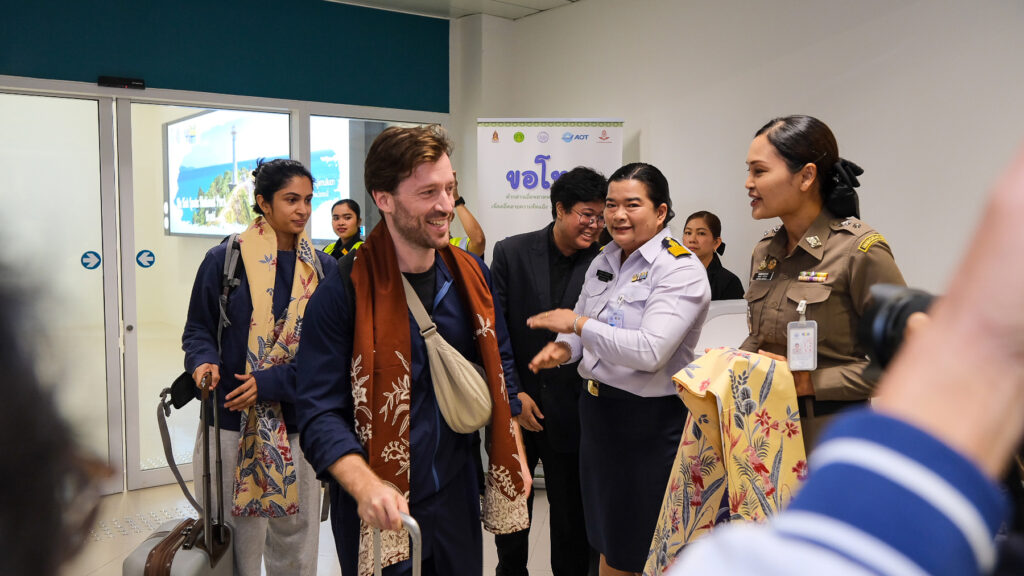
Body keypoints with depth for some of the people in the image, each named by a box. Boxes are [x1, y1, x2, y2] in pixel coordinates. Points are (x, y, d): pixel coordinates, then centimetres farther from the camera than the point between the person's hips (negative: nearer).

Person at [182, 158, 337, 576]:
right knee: (238, 534, 3)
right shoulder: (225, 259, -1)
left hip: (300, 423, 2)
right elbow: (198, 330, 5)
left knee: (296, 534, 8)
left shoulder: (323, 269, 5)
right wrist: (205, 362, -16)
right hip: (235, 421, -2)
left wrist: (273, 381, -12)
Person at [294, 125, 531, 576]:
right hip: (380, 510, -4)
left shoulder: (470, 276, -1)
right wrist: (365, 487, -33)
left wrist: (512, 454, 10)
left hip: (457, 494, 5)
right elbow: (320, 412, -18)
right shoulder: (344, 292, -17)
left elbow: (498, 366, 11)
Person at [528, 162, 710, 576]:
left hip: (650, 421, -7)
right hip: (598, 409, 7)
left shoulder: (681, 271, -16)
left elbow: (650, 351, -27)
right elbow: (582, 323, 19)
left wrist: (579, 324, -20)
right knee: (610, 541, 20)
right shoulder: (604, 262, 7)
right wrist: (565, 347, -4)